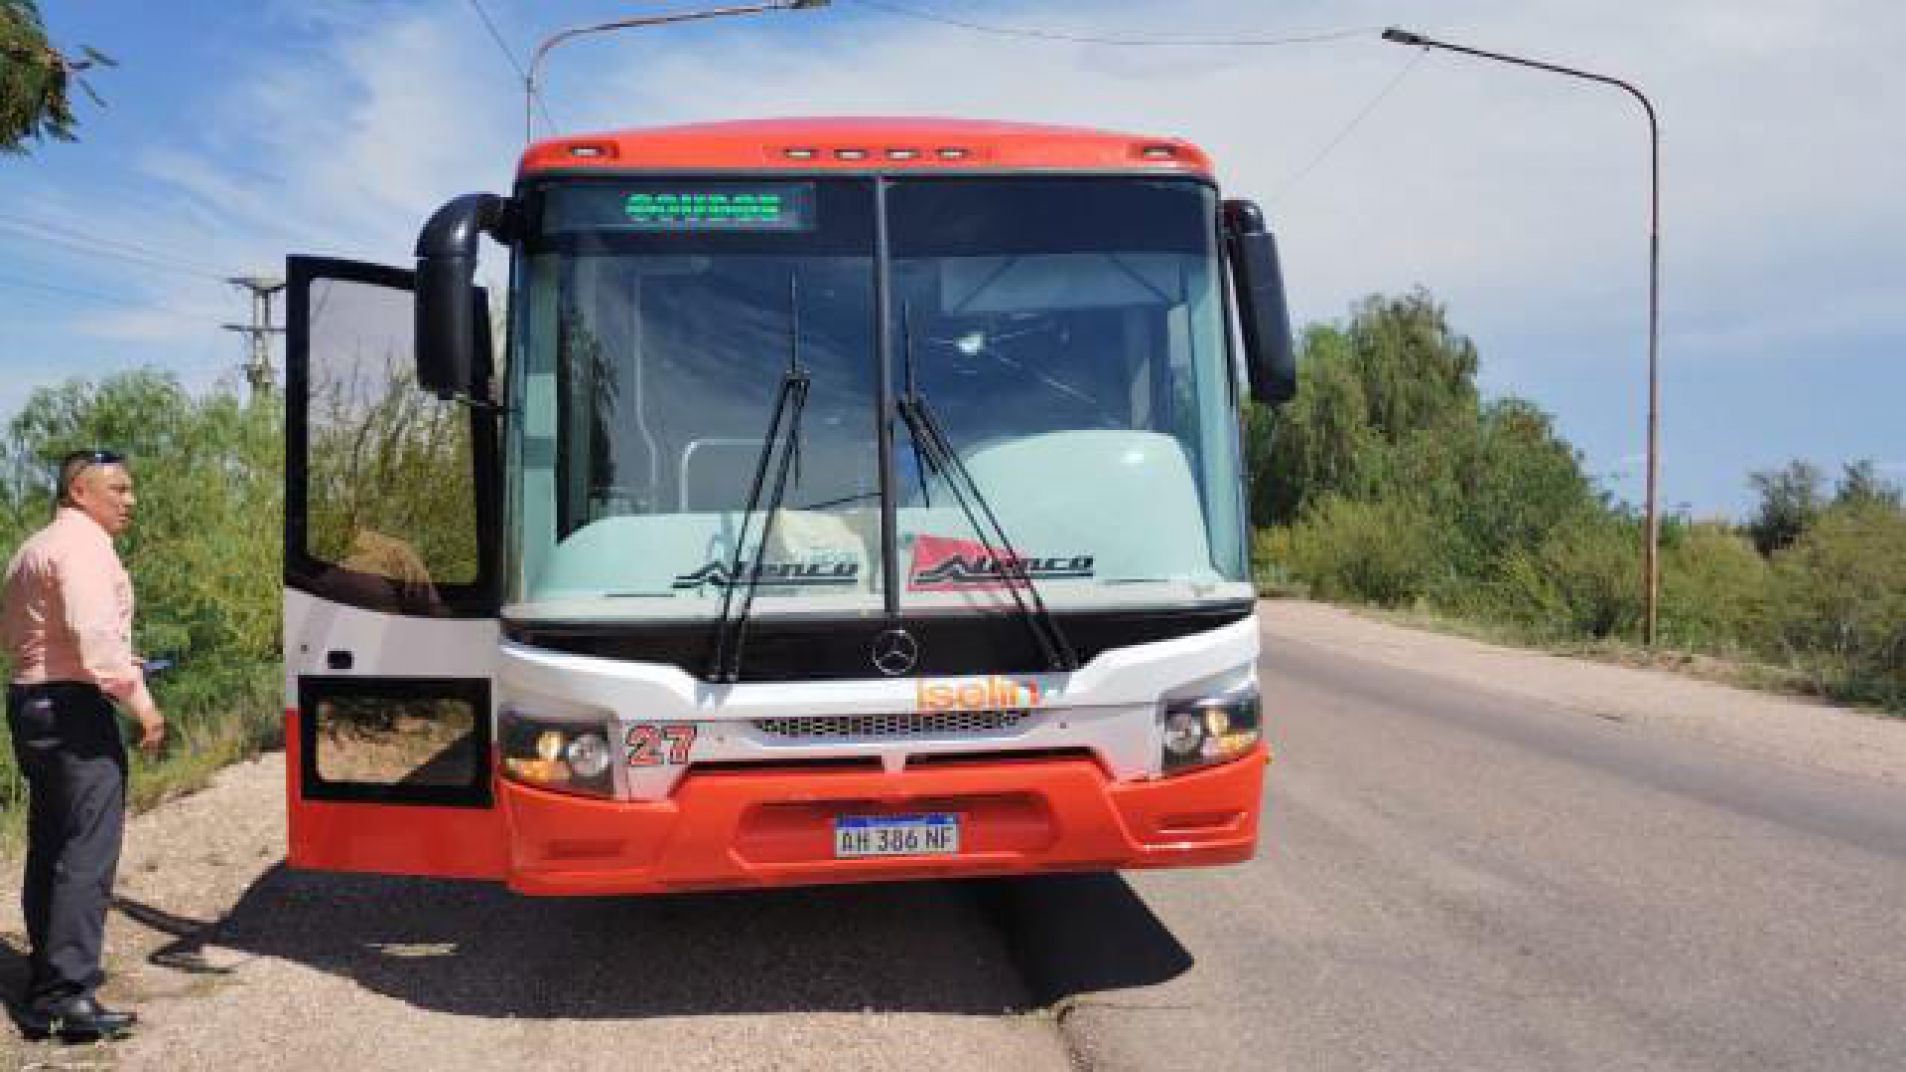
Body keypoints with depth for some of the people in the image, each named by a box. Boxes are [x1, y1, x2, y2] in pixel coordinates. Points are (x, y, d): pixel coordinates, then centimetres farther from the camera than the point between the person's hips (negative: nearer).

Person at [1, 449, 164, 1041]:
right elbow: (92, 629, -25)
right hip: (73, 707, -10)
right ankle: (68, 993, -13)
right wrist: (139, 698, -24)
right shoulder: (83, 541, -12)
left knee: (48, 848, 14)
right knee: (87, 852, -11)